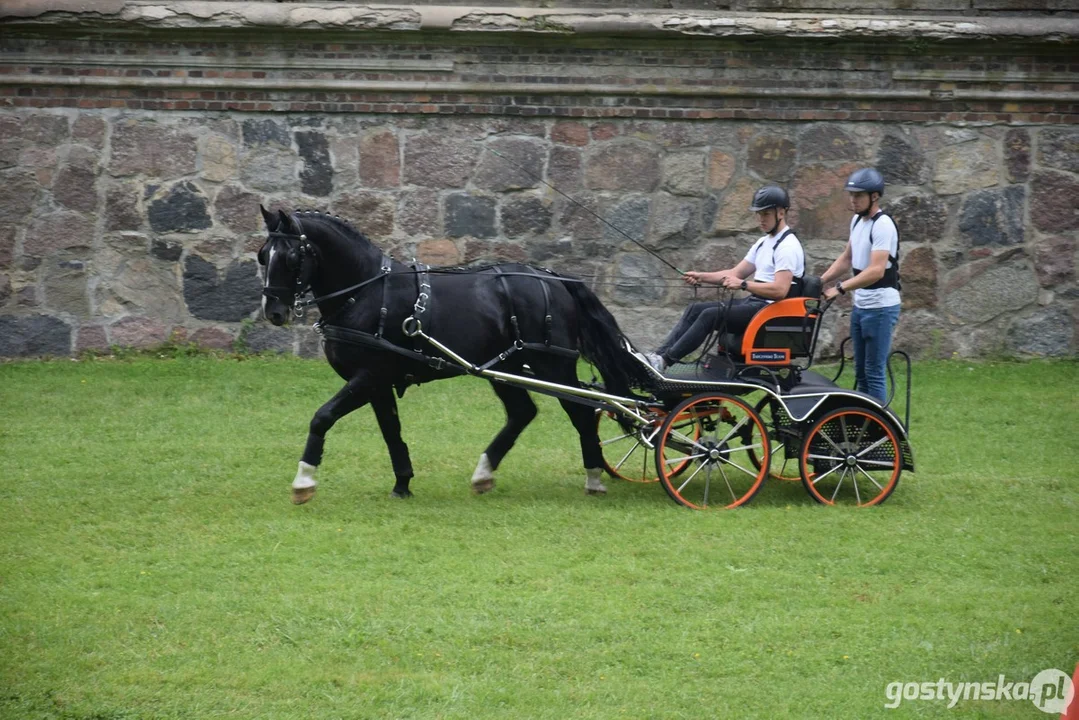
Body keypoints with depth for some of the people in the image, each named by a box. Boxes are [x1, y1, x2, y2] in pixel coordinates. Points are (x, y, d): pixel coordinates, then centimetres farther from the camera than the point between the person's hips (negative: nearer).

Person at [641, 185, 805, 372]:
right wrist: (701, 277, 7)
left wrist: (743, 284, -28)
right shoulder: (764, 242, 19)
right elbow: (735, 273, 20)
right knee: (695, 309, 0)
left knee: (710, 315, -22)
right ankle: (659, 355, -10)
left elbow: (780, 290, -24)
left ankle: (664, 361, -25)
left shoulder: (787, 246, -13)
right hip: (754, 302, 10)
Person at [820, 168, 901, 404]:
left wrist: (840, 288, -32)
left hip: (880, 307, -9)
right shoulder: (858, 220, 10)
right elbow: (847, 259, 18)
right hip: (860, 305, 9)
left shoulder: (883, 225, -18)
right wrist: (820, 281, 5)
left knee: (874, 373, -7)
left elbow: (876, 271, -27)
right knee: (861, 372, 14)